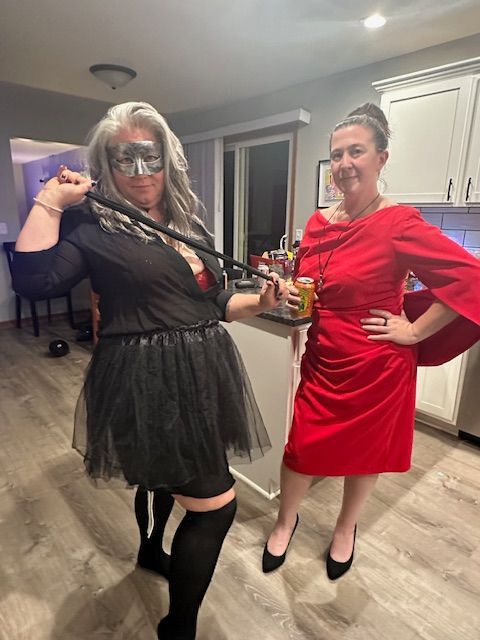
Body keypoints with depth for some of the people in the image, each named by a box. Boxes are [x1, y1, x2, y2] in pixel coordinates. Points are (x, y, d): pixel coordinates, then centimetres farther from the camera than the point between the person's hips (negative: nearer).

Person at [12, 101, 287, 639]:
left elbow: (213, 303, 16)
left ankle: (151, 553, 57)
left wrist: (260, 302, 1)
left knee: (163, 475, 27)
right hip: (148, 382, -7)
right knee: (215, 502, -4)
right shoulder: (96, 230, -5)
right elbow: (33, 281, -20)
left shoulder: (188, 225, 13)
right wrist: (49, 202, -13)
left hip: (200, 376, 7)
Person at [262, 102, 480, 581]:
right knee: (302, 445, 10)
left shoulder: (399, 223, -16)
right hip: (323, 358, 4)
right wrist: (293, 299, -5)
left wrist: (414, 331, -17)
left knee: (366, 450, 17)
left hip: (376, 365, -4)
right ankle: (286, 519, 41)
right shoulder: (318, 223, 1)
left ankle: (346, 527, 47)